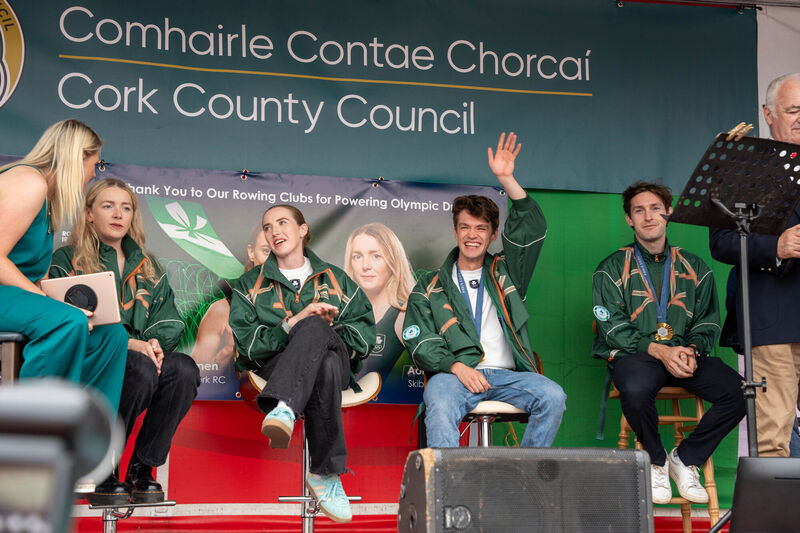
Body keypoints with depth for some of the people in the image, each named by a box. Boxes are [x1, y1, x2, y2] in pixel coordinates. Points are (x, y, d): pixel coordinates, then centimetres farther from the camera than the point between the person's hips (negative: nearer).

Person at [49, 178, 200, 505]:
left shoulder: (147, 267, 22)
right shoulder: (68, 261, 7)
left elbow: (168, 325, 13)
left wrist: (155, 343, -13)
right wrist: (129, 344, -19)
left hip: (143, 358, 4)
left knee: (184, 368, -28)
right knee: (141, 367, -36)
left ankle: (142, 470, -17)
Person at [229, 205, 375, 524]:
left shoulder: (335, 279, 23)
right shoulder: (250, 285, 20)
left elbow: (365, 333, 12)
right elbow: (246, 342, 3)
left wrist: (326, 329, -7)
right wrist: (293, 323, -12)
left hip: (337, 358, 1)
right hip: (277, 365, -1)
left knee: (314, 327, -37)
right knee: (326, 368, -39)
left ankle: (282, 410, -51)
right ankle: (327, 474, -50)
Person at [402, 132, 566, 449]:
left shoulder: (505, 272, 21)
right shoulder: (430, 286, 18)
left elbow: (532, 229, 8)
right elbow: (418, 341, 7)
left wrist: (506, 179, -3)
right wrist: (457, 367, -13)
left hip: (506, 374, 2)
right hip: (454, 374, -2)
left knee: (553, 397, -27)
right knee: (440, 406, -37)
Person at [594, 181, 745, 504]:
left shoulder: (694, 268, 18)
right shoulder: (612, 269, 8)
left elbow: (707, 323, 14)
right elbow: (612, 326, -3)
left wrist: (691, 351, -10)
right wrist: (659, 350, -17)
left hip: (685, 355, 3)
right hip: (634, 354, -3)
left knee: (739, 392, -24)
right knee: (635, 389, -39)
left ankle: (685, 459, -3)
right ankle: (656, 460, -8)